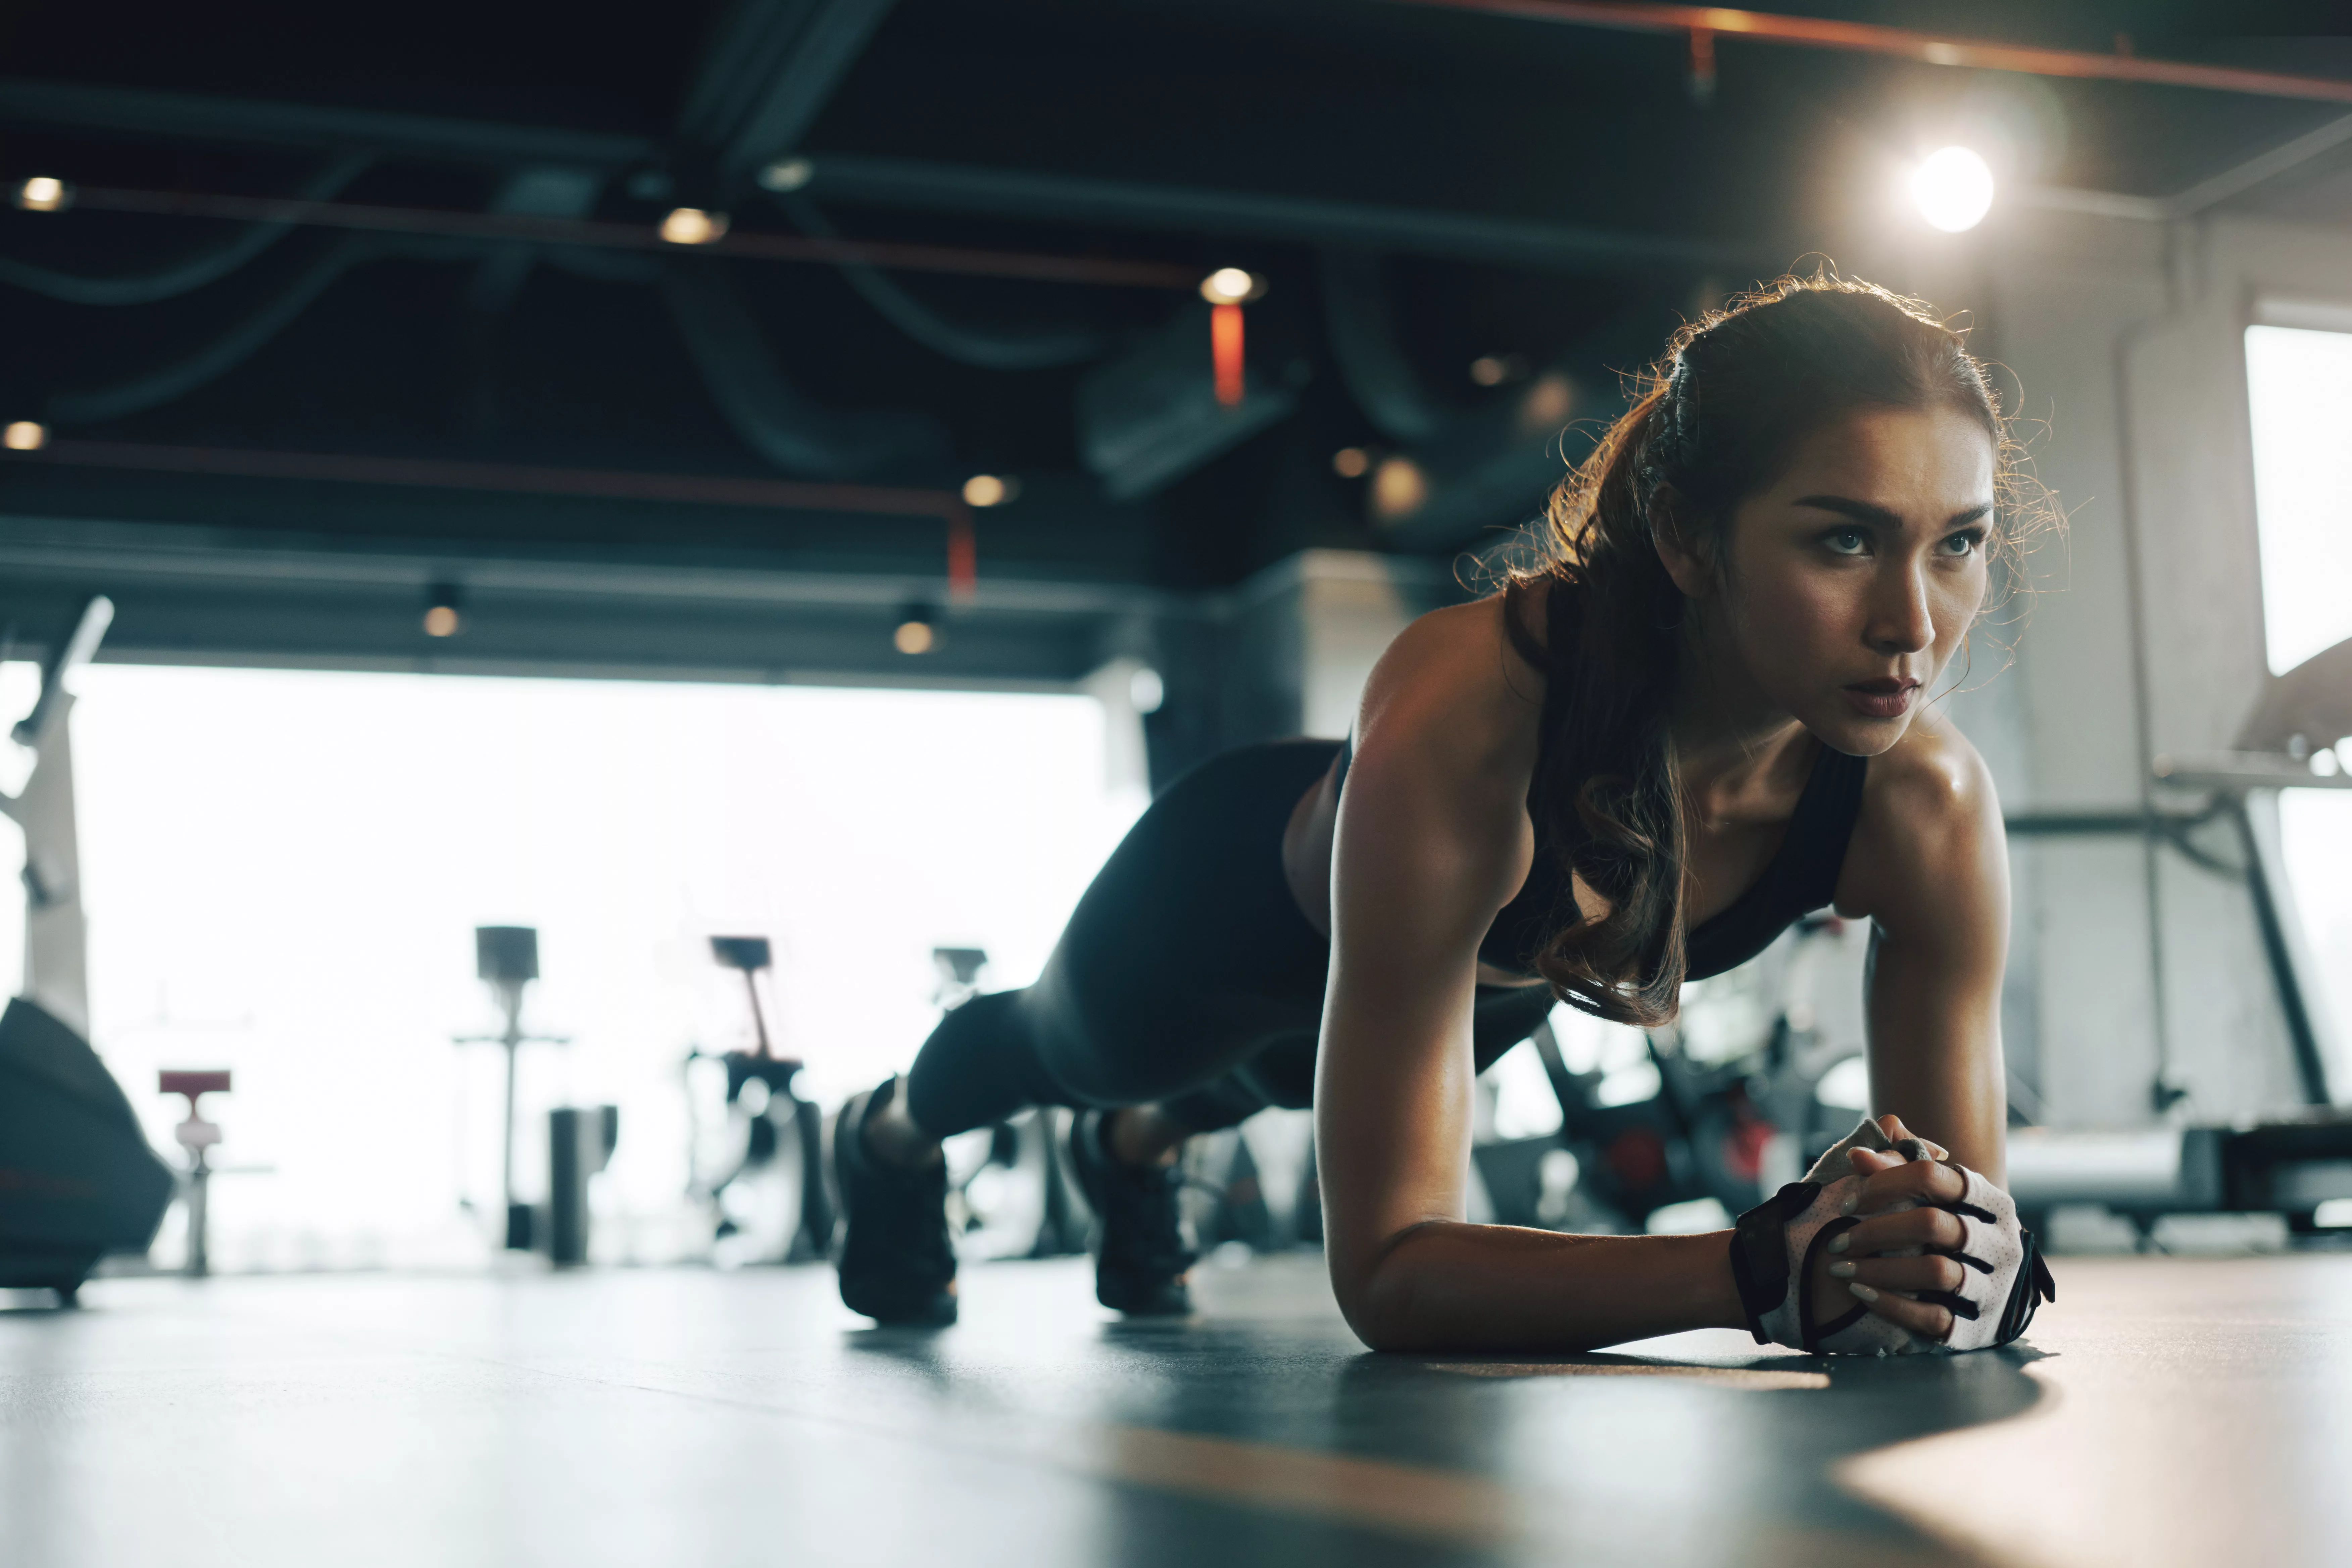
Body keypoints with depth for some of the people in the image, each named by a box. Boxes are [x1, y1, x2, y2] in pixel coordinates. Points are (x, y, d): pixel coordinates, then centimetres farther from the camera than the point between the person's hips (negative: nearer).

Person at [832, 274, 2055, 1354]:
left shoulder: (1923, 804, -39)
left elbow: (1971, 1218, -29)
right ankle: (888, 1138, 70)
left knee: (1283, 1075, 39)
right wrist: (1767, 1269, -61)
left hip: (1501, 968, 4)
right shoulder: (1458, 721, -51)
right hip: (1240, 889, -4)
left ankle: (1134, 1148, 77)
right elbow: (1384, 1269, -50)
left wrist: (1937, 1251, -53)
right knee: (1062, 1048, 32)